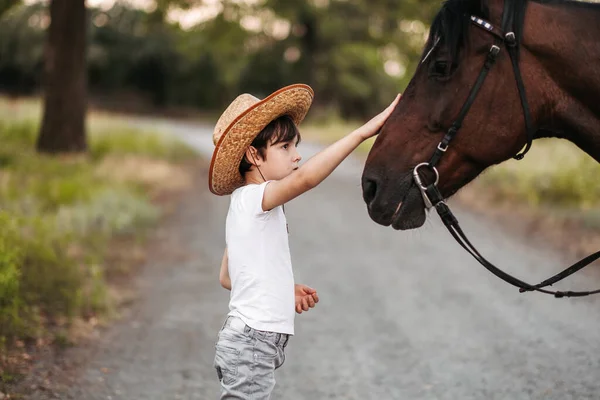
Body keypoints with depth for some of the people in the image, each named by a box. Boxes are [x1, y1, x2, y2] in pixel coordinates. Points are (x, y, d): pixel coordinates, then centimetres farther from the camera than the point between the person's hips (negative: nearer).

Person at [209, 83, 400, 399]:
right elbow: (305, 178, -36)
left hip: (244, 340, 10)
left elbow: (226, 277, 21)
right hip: (252, 345, -10)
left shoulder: (244, 205, 15)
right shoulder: (254, 197, -15)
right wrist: (364, 131, -37)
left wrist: (285, 290, 13)